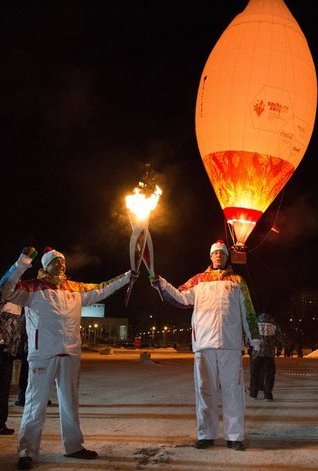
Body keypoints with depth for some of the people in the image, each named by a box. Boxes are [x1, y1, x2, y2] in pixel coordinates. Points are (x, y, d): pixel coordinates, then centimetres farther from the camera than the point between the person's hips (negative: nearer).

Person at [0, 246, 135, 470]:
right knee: (36, 403, -3)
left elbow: (101, 289, 21)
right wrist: (23, 262, -23)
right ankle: (27, 452, 5)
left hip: (71, 355, 5)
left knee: (70, 403, 15)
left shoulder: (76, 289, 13)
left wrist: (127, 276, 18)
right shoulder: (33, 287, -2)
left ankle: (74, 446, 27)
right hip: (42, 355, -5)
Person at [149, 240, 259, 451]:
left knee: (233, 389, 1)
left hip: (230, 342, -1)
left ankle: (235, 436, 9)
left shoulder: (237, 281, 14)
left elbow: (247, 311, 12)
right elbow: (181, 298, 5)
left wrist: (253, 338, 6)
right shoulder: (199, 279, 15)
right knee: (205, 389, 5)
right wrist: (160, 283, -7)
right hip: (204, 341, 1)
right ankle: (206, 435, 13)